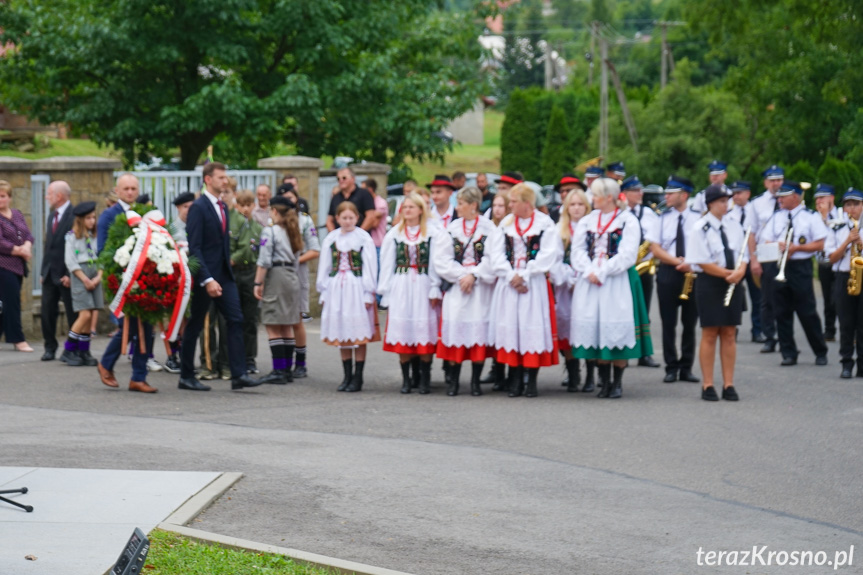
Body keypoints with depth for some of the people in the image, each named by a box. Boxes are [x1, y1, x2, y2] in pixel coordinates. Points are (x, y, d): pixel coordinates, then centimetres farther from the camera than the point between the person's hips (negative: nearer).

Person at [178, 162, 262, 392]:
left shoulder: (222, 208, 13)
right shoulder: (198, 208, -12)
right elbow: (194, 247, -18)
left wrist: (228, 266, 12)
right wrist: (207, 280, -23)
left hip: (223, 275, 8)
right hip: (205, 276, -8)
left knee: (235, 320, -2)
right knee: (194, 326, 2)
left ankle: (238, 375, -3)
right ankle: (186, 377, 12)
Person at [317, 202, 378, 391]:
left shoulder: (363, 238, -2)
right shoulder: (331, 239, 8)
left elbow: (370, 267, -3)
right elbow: (324, 267, 12)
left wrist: (368, 294, -6)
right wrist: (324, 292, 9)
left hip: (356, 288, -4)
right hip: (336, 288, 4)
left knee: (359, 333, -3)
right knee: (341, 334, 7)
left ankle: (357, 378, 2)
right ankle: (347, 376, 14)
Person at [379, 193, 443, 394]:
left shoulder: (433, 234, 0)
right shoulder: (394, 234, 8)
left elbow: (436, 263, -1)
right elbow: (387, 264, 10)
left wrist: (435, 290, -7)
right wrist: (385, 290, 5)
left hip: (423, 287, -2)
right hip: (401, 286, 2)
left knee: (424, 332, -2)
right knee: (402, 332, 1)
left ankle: (425, 379, 4)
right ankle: (406, 379, 8)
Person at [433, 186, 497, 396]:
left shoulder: (488, 228, 0)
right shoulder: (452, 228, 8)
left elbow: (492, 258, -7)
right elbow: (441, 260, 2)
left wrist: (474, 275, -15)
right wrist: (461, 275, -9)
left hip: (481, 287, -2)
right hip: (456, 285, 2)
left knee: (478, 329, -3)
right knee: (455, 326, -3)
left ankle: (476, 381, 5)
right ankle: (453, 381, 2)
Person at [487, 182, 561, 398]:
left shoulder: (545, 224, -3)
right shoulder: (506, 224, 11)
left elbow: (548, 255, -10)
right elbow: (496, 253, 5)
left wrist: (525, 275, -13)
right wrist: (511, 275, -9)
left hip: (534, 283, -4)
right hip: (508, 283, 4)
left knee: (533, 327, -5)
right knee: (510, 327, 1)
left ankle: (532, 380, 2)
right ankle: (516, 379, 7)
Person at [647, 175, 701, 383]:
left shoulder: (697, 219, 3)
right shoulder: (662, 219, 7)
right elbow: (655, 249, 1)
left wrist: (692, 265, -16)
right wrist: (677, 261, -13)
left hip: (692, 273, -1)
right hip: (667, 273, 1)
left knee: (690, 323, 3)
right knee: (668, 323, 1)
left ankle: (686, 368, 10)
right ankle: (671, 368, 7)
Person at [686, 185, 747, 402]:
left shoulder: (734, 225, 8)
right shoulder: (700, 228, -8)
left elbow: (744, 256, 9)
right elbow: (702, 263, -13)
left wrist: (739, 271, -13)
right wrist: (728, 273, -16)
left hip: (732, 284, 5)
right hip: (709, 284, -5)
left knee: (729, 334, 5)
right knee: (710, 335, -1)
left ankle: (728, 385, 8)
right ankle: (708, 386, 3)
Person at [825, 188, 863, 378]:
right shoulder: (836, 228, 7)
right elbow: (832, 258, 1)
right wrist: (847, 242, -11)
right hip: (843, 278, 1)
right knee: (846, 324, 1)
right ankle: (847, 364, 5)